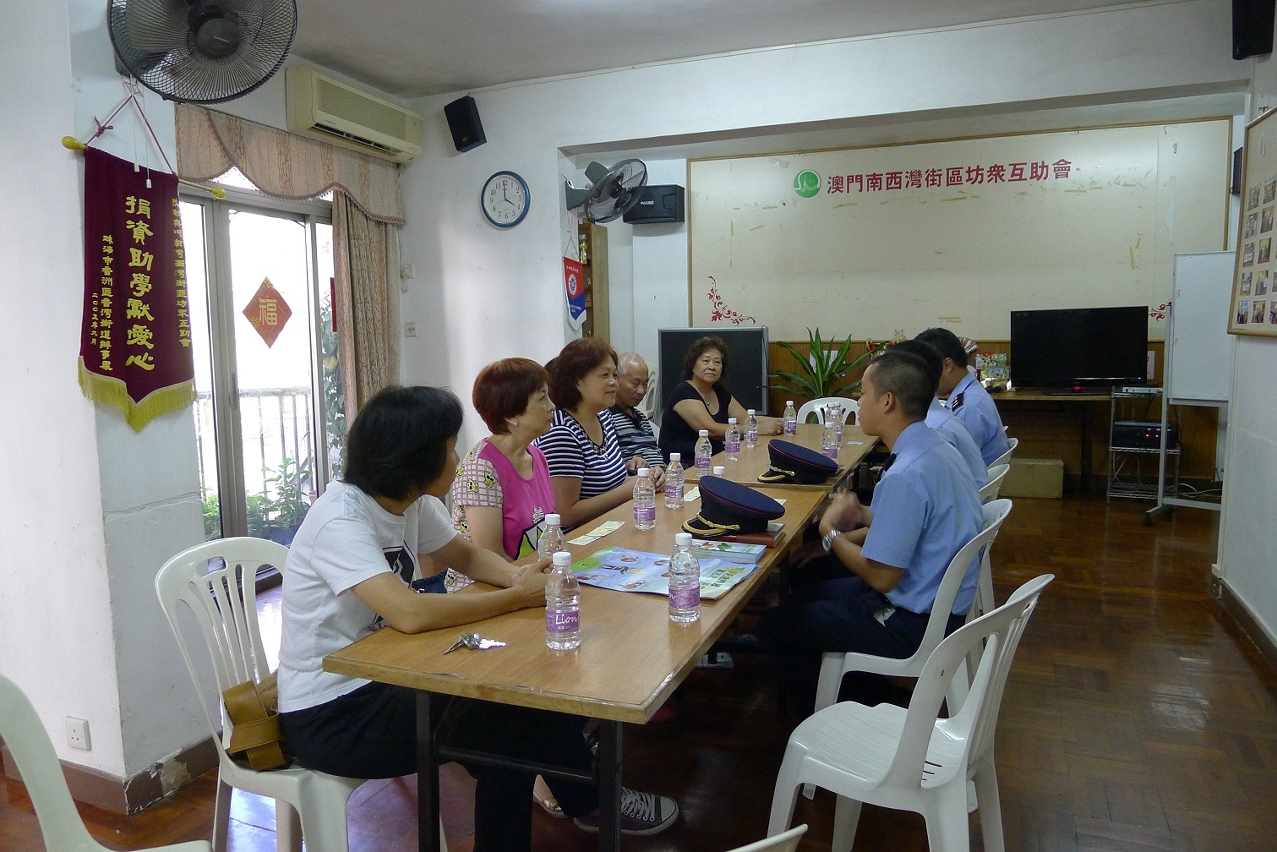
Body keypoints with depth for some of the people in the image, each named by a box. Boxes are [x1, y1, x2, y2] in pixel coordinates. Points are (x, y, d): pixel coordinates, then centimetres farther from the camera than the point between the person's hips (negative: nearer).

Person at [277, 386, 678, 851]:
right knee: (506, 724, -16)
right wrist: (519, 596, -26)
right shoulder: (340, 519, -26)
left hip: (377, 678, 8)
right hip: (327, 713, -7)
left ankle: (590, 800, 17)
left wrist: (519, 575, -11)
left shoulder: (405, 501, -1)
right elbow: (411, 614, -37)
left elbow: (467, 556, 11)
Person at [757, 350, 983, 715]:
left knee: (774, 626, -2)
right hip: (937, 597, 10)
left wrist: (830, 533, -12)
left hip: (914, 623, -10)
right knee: (806, 592, 24)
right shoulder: (935, 447, 1)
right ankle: (867, 701, 30)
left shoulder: (906, 474, -30)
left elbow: (881, 577, -25)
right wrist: (865, 517, 4)